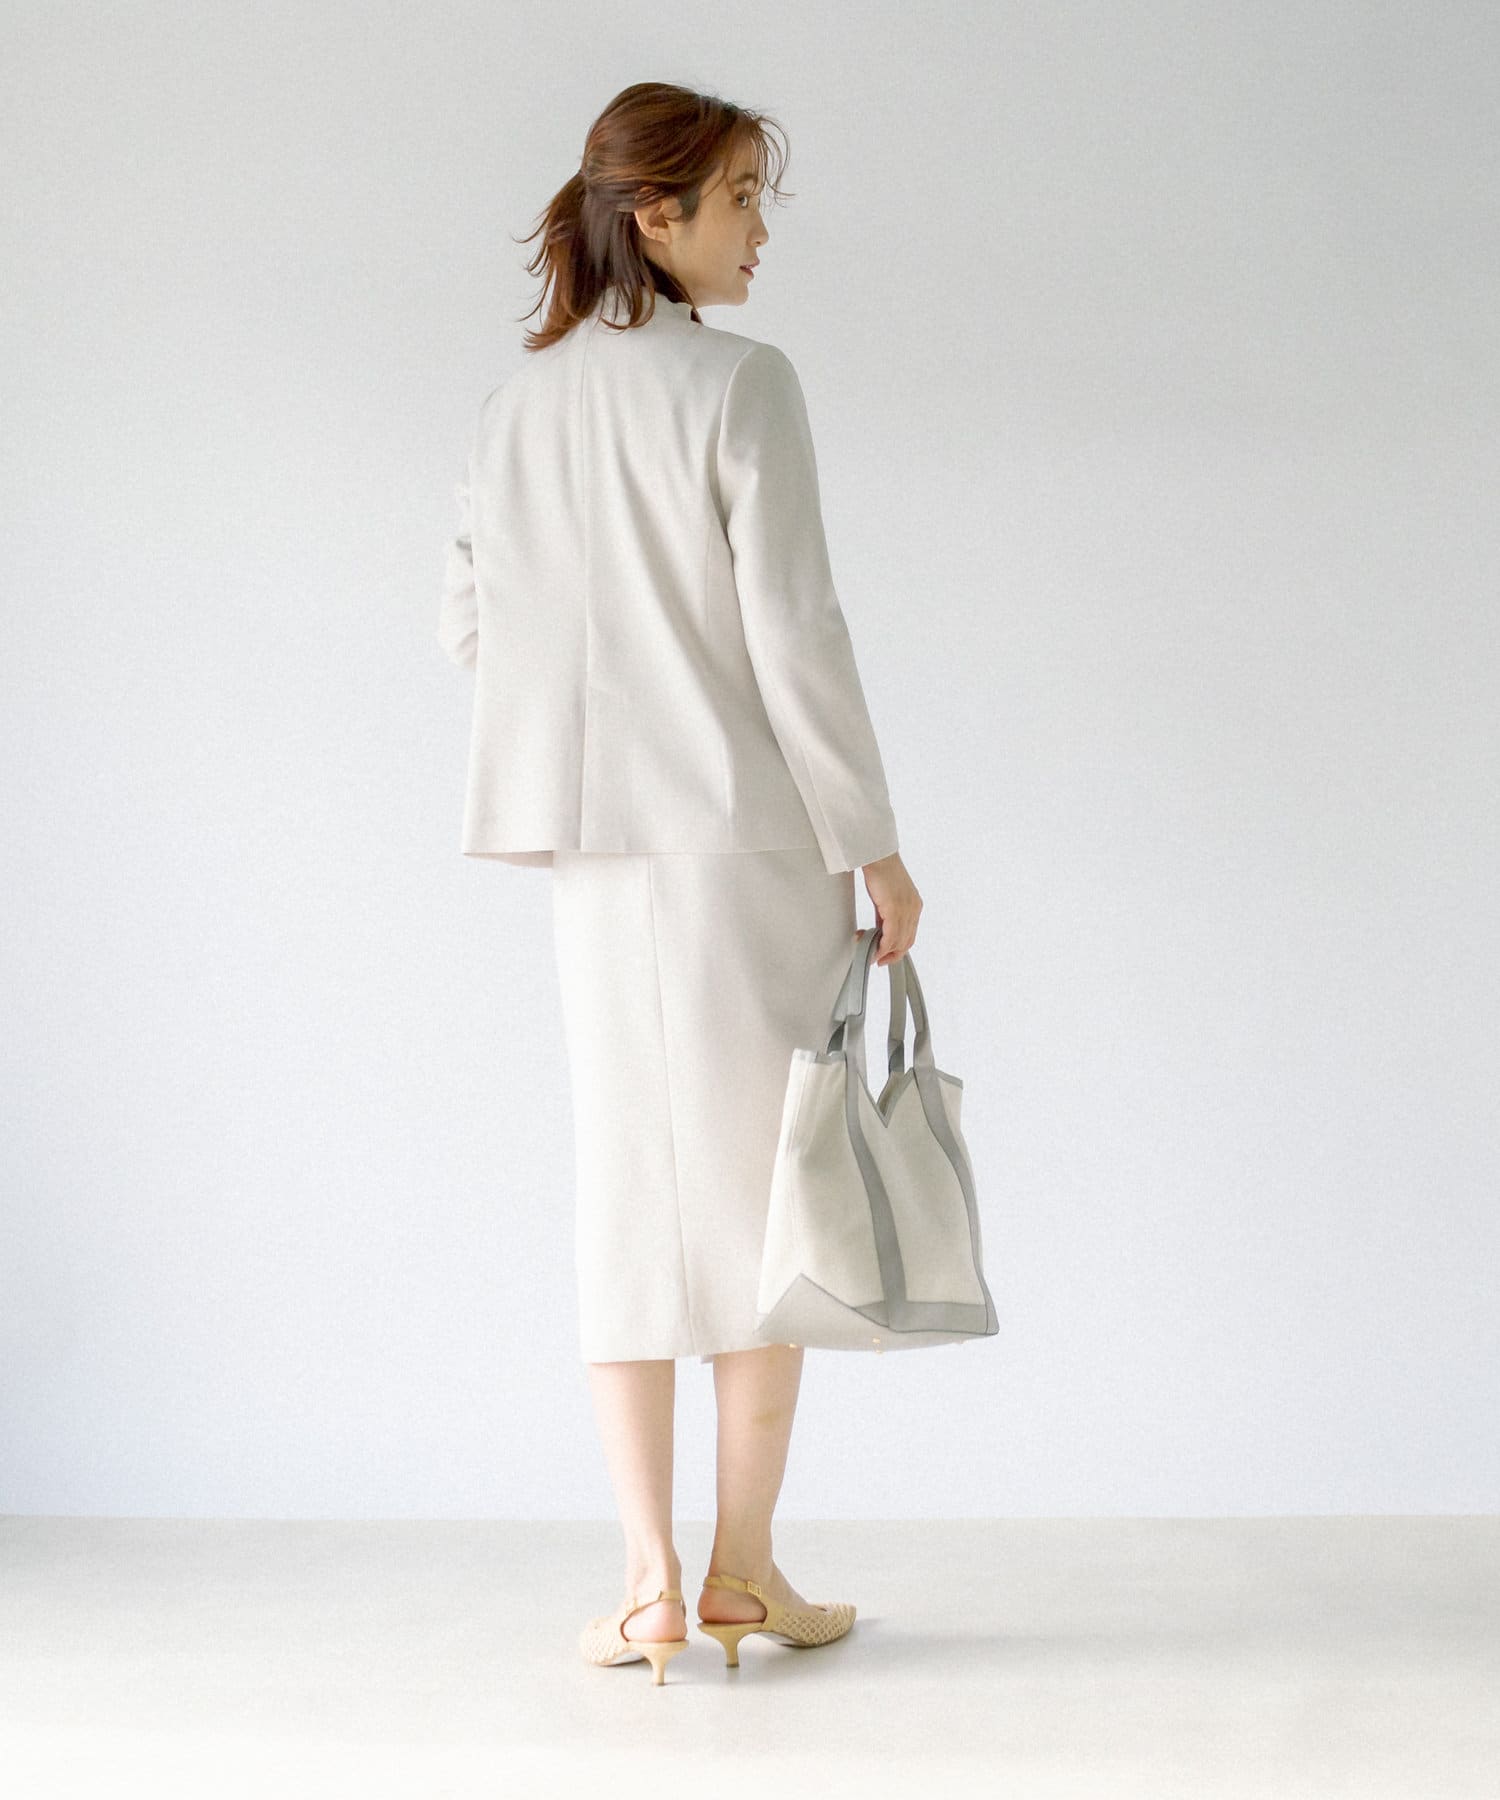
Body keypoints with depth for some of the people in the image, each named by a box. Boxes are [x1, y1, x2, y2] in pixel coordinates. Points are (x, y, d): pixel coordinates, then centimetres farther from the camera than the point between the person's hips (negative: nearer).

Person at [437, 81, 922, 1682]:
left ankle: (652, 1582, 9)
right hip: (751, 834, -5)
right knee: (763, 1191, 6)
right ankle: (742, 1568, 12)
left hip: (599, 849, 5)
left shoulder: (516, 405, 7)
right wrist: (873, 845, -7)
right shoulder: (741, 384, -10)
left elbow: (471, 627, 11)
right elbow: (793, 632, -14)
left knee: (629, 1195, 8)